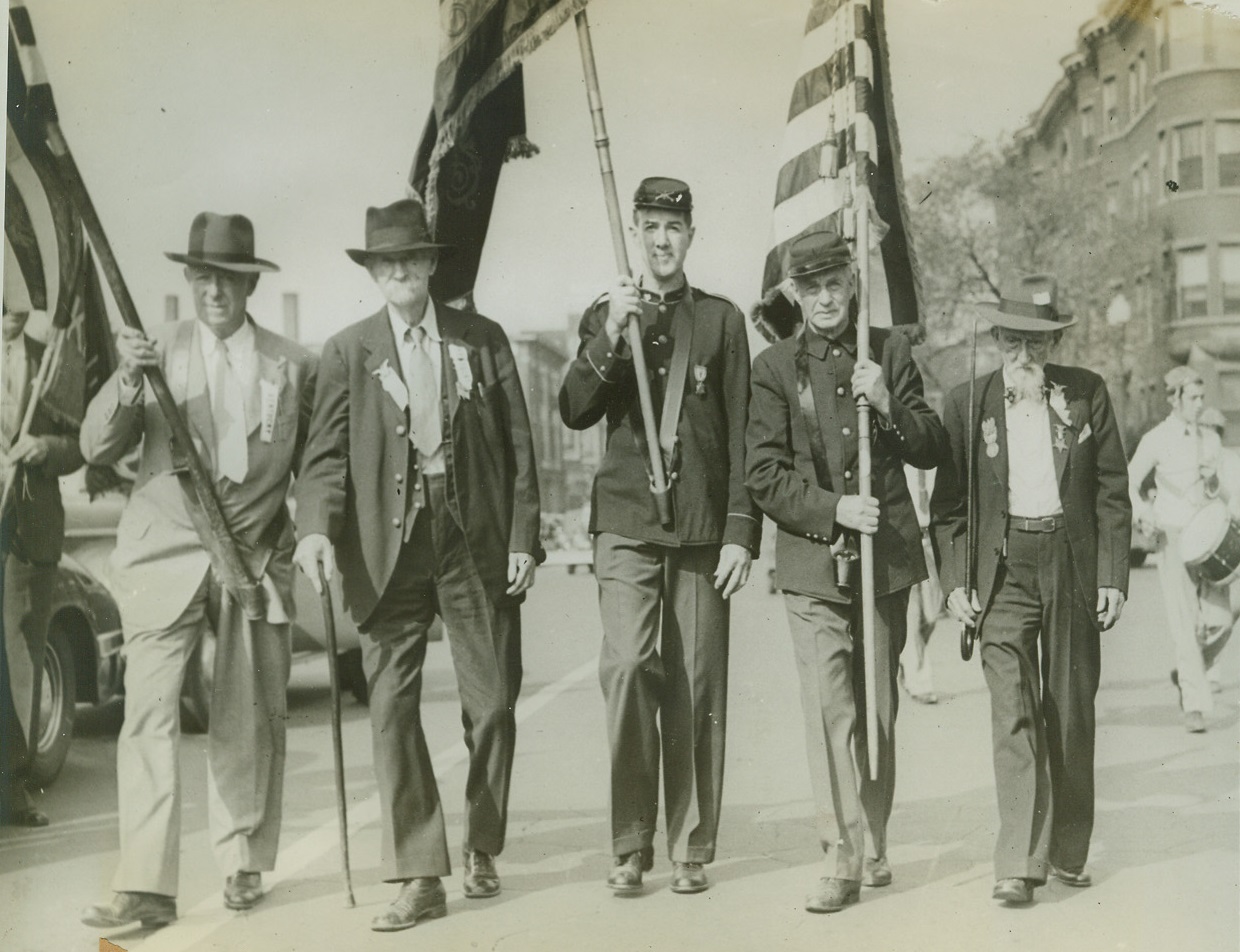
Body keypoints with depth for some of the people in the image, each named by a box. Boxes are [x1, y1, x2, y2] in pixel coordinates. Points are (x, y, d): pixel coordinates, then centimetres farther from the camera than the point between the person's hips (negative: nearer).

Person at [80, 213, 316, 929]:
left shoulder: (294, 365, 7)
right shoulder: (155, 352, 4)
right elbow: (98, 449, -3)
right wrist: (128, 382, -19)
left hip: (258, 558, 1)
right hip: (166, 555, -1)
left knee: (250, 722, 7)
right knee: (150, 717, -10)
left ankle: (245, 864, 24)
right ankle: (146, 888, -8)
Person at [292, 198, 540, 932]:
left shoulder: (483, 339, 7)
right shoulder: (349, 351, 6)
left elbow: (518, 446, 6)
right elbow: (328, 452, 0)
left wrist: (523, 537, -1)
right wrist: (317, 527, -16)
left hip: (476, 541, 0)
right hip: (391, 546, 0)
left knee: (493, 705, 6)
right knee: (392, 711, -2)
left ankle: (483, 850, 26)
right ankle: (420, 876, 6)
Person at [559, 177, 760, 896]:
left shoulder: (723, 319, 10)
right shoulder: (606, 315, 13)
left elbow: (742, 434, 7)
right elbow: (575, 412, 0)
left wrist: (741, 531, 0)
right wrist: (611, 337, -13)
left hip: (702, 526, 0)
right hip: (627, 521, 0)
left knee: (696, 687, 0)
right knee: (628, 667, -13)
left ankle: (692, 849, 10)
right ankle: (631, 846, -2)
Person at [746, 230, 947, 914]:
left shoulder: (891, 350, 8)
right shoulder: (774, 367, 2)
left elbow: (934, 449, 7)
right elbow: (763, 474, -2)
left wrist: (888, 405, -11)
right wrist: (833, 510, -14)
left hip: (885, 556, 2)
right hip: (814, 563, -2)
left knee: (879, 710, 10)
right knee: (831, 711, -8)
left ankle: (874, 845, 24)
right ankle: (844, 859, -3)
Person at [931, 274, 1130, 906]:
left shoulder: (1087, 394, 5)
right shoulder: (967, 403, 3)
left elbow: (1112, 493, 6)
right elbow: (948, 504, 6)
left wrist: (1113, 577, 0)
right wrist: (955, 581, -2)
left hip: (1073, 567, 1)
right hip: (1003, 569, -1)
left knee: (1071, 712, 7)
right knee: (1013, 713, -10)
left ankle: (1069, 854, 22)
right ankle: (1020, 863, -9)